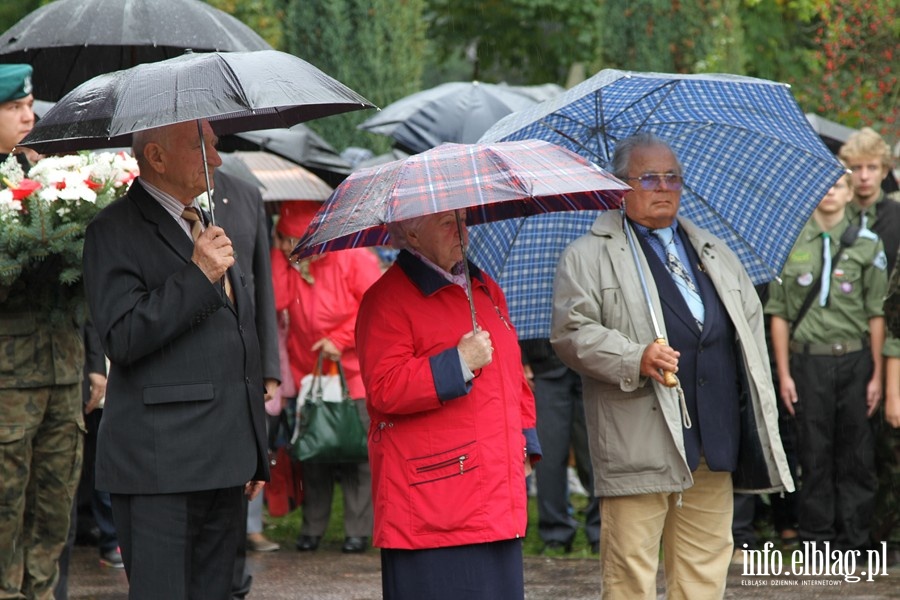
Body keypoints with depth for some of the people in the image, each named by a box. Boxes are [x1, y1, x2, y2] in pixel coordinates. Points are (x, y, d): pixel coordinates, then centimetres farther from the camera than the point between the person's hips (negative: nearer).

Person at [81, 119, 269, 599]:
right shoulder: (115, 231, -6)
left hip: (222, 467, 8)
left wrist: (254, 454, 26)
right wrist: (197, 276, -20)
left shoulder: (207, 227, 21)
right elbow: (121, 338, -18)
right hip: (160, 467, -8)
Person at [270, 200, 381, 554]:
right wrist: (278, 254, -11)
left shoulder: (355, 259, -6)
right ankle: (312, 528, 13)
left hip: (354, 375, -4)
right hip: (308, 375, 4)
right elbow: (276, 300, -13)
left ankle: (358, 530, 2)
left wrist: (340, 340, -16)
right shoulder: (287, 264, 4)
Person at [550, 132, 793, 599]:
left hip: (716, 440, 5)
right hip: (639, 446, -5)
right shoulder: (589, 257, 3)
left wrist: (762, 417, 14)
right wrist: (636, 359, -22)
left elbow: (752, 326, 22)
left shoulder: (716, 255, 21)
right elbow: (571, 332, -7)